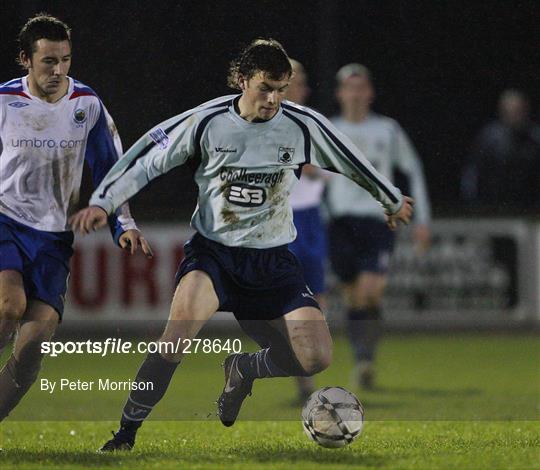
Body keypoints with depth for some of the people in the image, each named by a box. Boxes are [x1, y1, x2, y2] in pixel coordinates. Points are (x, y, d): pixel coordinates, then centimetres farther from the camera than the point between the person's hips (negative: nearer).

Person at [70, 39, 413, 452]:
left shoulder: (302, 125, -3)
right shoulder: (206, 122, -9)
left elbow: (353, 162, 13)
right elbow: (147, 158, -1)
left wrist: (394, 202, 26)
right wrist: (102, 202, -10)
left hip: (273, 259, 3)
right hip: (213, 252, -3)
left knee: (317, 358, -14)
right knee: (185, 316, -35)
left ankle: (242, 370, 20)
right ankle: (127, 432, -26)